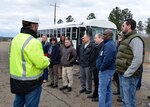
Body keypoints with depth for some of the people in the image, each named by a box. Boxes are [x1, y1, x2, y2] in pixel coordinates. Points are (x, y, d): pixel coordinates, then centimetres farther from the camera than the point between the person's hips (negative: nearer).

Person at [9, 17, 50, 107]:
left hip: (16, 80, 9)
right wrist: (46, 59, -3)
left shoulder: (16, 38, 5)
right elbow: (41, 63, -24)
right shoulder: (33, 42, -23)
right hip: (31, 82, -8)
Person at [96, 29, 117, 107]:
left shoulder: (108, 45, -19)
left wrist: (101, 68, -17)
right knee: (108, 89, 17)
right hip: (109, 69, 11)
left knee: (102, 91, -5)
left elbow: (107, 59, -29)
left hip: (106, 70, -11)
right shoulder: (111, 44, 15)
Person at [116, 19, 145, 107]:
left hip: (129, 76, -10)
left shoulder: (135, 39, -14)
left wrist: (127, 73, -21)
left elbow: (138, 59, -24)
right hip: (122, 74, 10)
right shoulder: (126, 38, 17)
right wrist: (122, 73, 15)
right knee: (124, 99, 20)